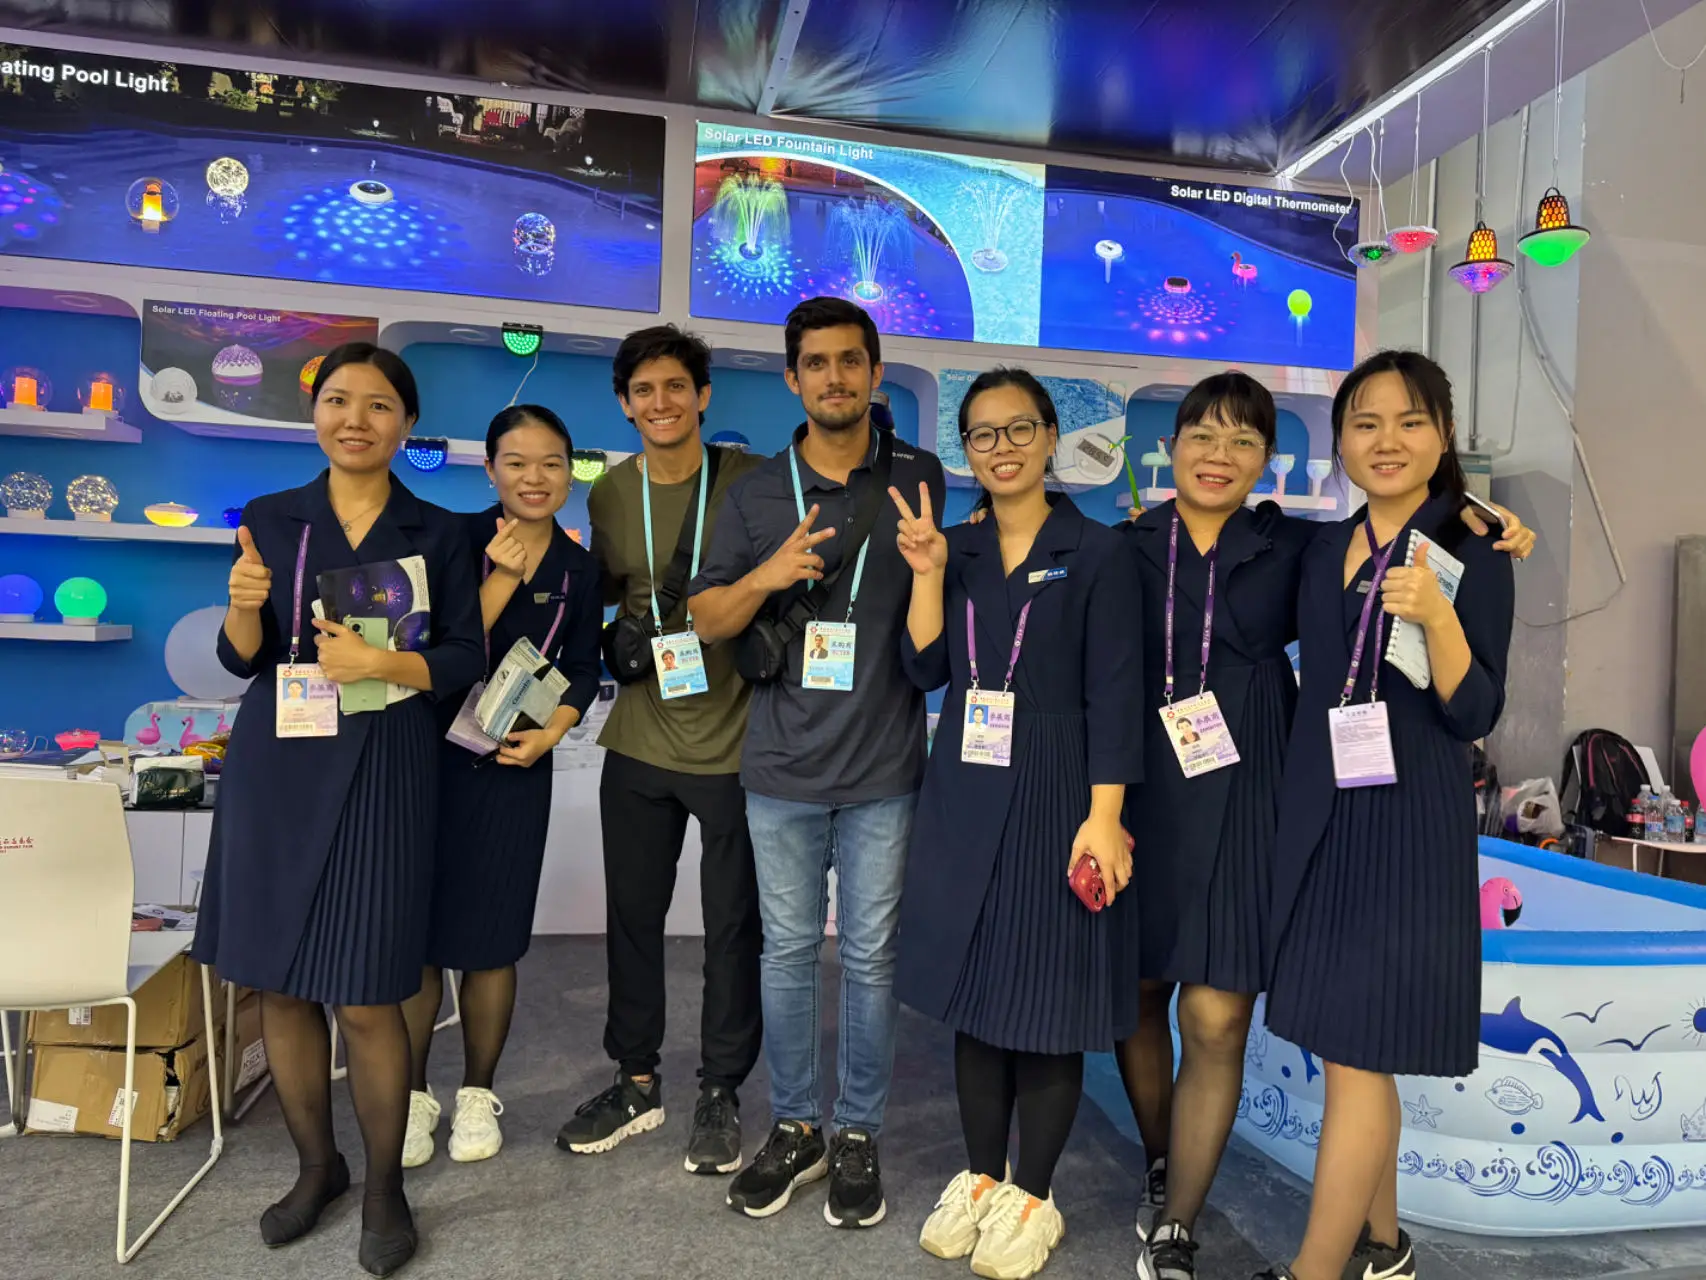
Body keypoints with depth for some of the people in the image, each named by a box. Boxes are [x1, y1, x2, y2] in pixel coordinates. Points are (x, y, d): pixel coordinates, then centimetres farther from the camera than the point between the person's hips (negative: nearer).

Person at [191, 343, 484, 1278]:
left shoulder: (437, 533, 2)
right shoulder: (270, 520, 6)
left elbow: (465, 658, -1)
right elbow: (243, 660, 7)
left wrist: (382, 663, -16)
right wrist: (244, 606, -13)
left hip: (381, 770, -2)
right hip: (275, 764, 3)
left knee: (365, 994, -1)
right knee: (278, 981, 9)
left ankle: (384, 1189, 20)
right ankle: (317, 1166, 32)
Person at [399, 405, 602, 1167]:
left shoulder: (579, 569, 4)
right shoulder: (455, 540, -5)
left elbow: (582, 672, 8)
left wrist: (549, 734, -9)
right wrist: (502, 578, -20)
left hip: (514, 768, 2)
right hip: (430, 755, -1)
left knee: (490, 938, 8)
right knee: (416, 930, 2)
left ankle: (477, 1095, 25)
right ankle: (413, 1094, 21)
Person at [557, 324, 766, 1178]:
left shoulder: (748, 480, -7)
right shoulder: (611, 494, 5)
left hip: (734, 743, -4)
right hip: (641, 741, 4)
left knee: (732, 926, 8)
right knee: (631, 915, 14)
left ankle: (721, 1092, 27)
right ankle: (635, 1083, 33)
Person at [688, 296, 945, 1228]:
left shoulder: (920, 478, 3)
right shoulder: (757, 492, 6)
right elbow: (706, 620, 4)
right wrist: (767, 575, -15)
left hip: (883, 767, -1)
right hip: (783, 767, 2)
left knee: (869, 956, 8)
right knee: (788, 952, 11)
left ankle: (857, 1134, 25)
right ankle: (794, 1128, 28)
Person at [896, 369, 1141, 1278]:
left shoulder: (1099, 552, -4)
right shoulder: (958, 550, 9)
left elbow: (1112, 693, -9)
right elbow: (926, 671, 3)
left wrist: (1102, 815, -15)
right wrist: (927, 574, -7)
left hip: (1053, 796, -4)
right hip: (962, 794, 5)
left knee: (1047, 1004, 5)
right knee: (974, 994, 13)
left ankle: (1033, 1198, 23)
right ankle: (980, 1178, 30)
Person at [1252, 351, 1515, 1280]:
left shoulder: (1473, 554, -7)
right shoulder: (1323, 550, 9)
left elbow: (1475, 714, -12)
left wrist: (1437, 617, -28)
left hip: (1407, 827, -6)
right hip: (1316, 818, 6)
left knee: (1357, 1055, -3)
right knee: (1356, 1052, 15)